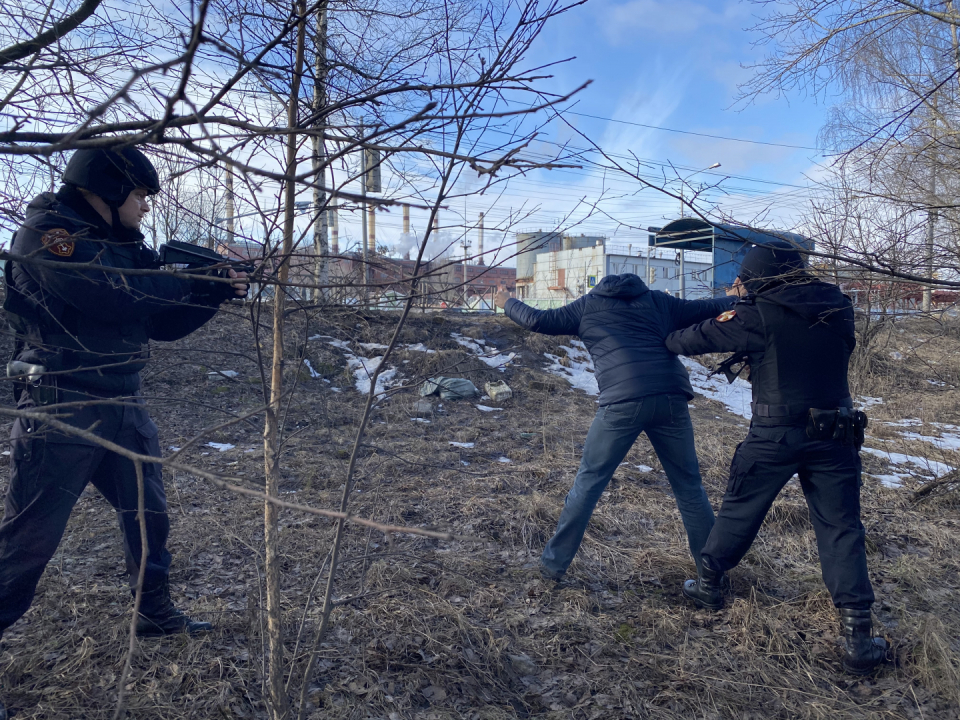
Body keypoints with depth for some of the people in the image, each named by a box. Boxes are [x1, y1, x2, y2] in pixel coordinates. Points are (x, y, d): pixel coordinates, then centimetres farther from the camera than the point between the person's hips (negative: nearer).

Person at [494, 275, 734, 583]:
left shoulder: (588, 305, 17)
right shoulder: (659, 301, 22)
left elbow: (539, 320, 16)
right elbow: (708, 308, 27)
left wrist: (508, 303, 34)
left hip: (623, 402, -2)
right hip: (671, 400, 3)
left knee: (588, 482, 8)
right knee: (688, 485, 15)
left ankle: (554, 563, 14)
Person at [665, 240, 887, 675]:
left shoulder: (758, 316, -9)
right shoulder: (839, 309, 5)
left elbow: (700, 338, -1)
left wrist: (667, 341, 22)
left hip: (775, 434, -3)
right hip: (835, 434, 3)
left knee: (739, 511, 15)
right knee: (840, 528, 8)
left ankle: (708, 584, 30)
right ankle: (857, 633, 5)